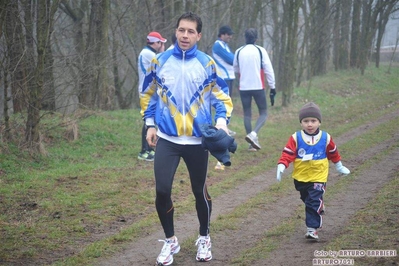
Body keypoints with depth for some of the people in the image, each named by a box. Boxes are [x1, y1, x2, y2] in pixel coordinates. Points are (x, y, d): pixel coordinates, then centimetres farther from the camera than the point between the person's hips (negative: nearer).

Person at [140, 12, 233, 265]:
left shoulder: (207, 64, -3)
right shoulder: (160, 61, 1)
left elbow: (221, 96, 2)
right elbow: (148, 95, 12)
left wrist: (222, 119, -15)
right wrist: (150, 124, 5)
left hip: (198, 140, -1)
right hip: (167, 139, 1)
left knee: (200, 191, 10)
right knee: (162, 190, -7)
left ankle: (204, 238, 32)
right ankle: (170, 241, 14)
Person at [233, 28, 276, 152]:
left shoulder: (239, 52, 3)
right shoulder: (261, 50, -6)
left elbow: (236, 69, 17)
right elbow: (268, 69, -7)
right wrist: (272, 87, -1)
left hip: (244, 87, 3)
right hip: (258, 87, -3)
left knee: (247, 114, 11)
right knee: (263, 113, 7)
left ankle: (252, 143, 8)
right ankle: (253, 134, -18)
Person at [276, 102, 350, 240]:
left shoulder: (325, 138, -4)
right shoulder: (296, 138, -8)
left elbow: (333, 153, 12)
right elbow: (287, 154, -13)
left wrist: (339, 167, 23)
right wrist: (281, 166, -28)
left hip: (318, 178, -2)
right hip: (300, 177, 3)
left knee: (314, 203, -13)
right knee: (307, 200, 22)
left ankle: (312, 228, -11)